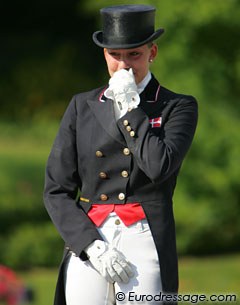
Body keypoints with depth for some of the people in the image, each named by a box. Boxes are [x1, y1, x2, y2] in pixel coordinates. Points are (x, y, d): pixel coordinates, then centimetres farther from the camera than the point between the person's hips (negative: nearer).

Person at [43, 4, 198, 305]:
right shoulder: (82, 107, 12)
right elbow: (56, 190, 7)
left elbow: (160, 167, -13)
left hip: (145, 247, -2)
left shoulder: (178, 108, 6)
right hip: (87, 246, 3)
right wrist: (93, 246, -6)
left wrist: (130, 107, -6)